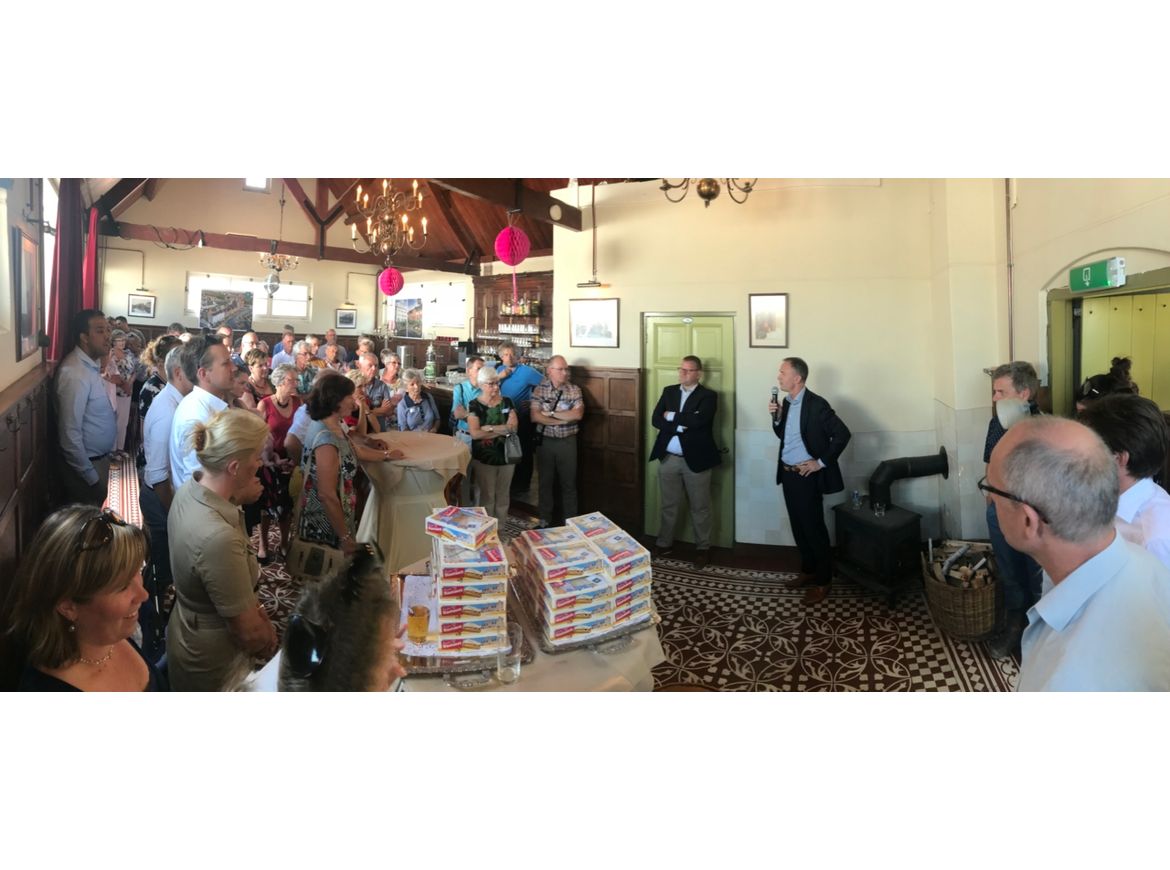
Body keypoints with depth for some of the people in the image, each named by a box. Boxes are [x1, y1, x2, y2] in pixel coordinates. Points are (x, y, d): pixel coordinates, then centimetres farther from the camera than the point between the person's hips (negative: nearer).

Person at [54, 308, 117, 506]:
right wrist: (91, 477, -22)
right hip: (86, 464, -9)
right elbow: (70, 434, -26)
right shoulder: (75, 373, -24)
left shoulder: (92, 364, 6)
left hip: (99, 458, 9)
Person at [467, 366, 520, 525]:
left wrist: (489, 428, -15)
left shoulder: (507, 402, 4)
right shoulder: (474, 405, -6)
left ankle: (501, 529, 22)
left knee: (503, 496, 11)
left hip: (506, 455, 3)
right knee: (487, 496, 6)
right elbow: (475, 433, -17)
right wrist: (503, 430, -14)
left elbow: (514, 426, -9)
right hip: (484, 458, -3)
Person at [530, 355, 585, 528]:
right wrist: (562, 419, -16)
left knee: (569, 483, 7)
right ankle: (545, 520, 24)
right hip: (545, 441, 0)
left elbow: (578, 414, -16)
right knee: (545, 482, 11)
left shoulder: (574, 389, -2)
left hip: (567, 441, 0)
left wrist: (551, 413, -15)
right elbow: (535, 417, -13)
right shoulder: (539, 389, -3)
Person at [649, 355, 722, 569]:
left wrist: (671, 416, -12)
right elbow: (656, 420, -4)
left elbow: (698, 420, -23)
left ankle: (703, 548, 22)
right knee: (668, 505, 15)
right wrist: (679, 426, -17)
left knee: (700, 508, 8)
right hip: (668, 458, 4)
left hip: (695, 460, -3)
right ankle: (664, 543, 29)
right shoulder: (668, 391, 8)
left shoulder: (708, 396, -6)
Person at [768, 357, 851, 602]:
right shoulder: (787, 402, 8)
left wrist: (821, 462, -16)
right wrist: (776, 418, -3)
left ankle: (823, 580, 13)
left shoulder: (816, 404, -16)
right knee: (799, 526, 15)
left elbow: (843, 434, -18)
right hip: (787, 474, 8)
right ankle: (808, 571, 30)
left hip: (807, 476, -8)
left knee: (814, 528, 1)